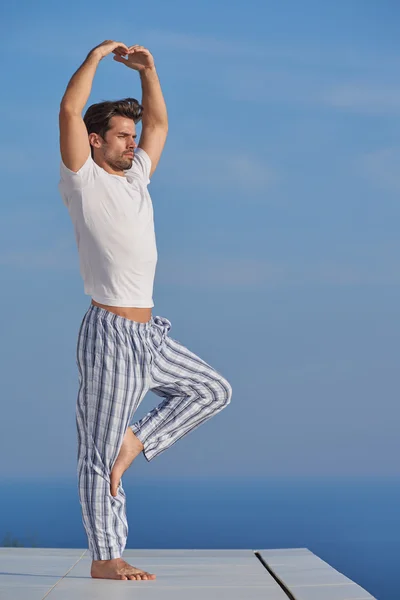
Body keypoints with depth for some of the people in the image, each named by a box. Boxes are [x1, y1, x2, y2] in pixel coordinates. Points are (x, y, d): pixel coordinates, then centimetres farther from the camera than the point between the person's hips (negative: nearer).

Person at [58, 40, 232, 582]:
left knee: (213, 390, 12)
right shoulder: (83, 181, -4)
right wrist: (97, 56, -6)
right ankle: (105, 558, 1)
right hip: (111, 333, -8)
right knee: (101, 450, -3)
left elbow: (159, 122, 26)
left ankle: (137, 440, 9)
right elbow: (70, 109, -16)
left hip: (150, 335, 8)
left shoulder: (135, 177, 16)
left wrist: (147, 70, 15)